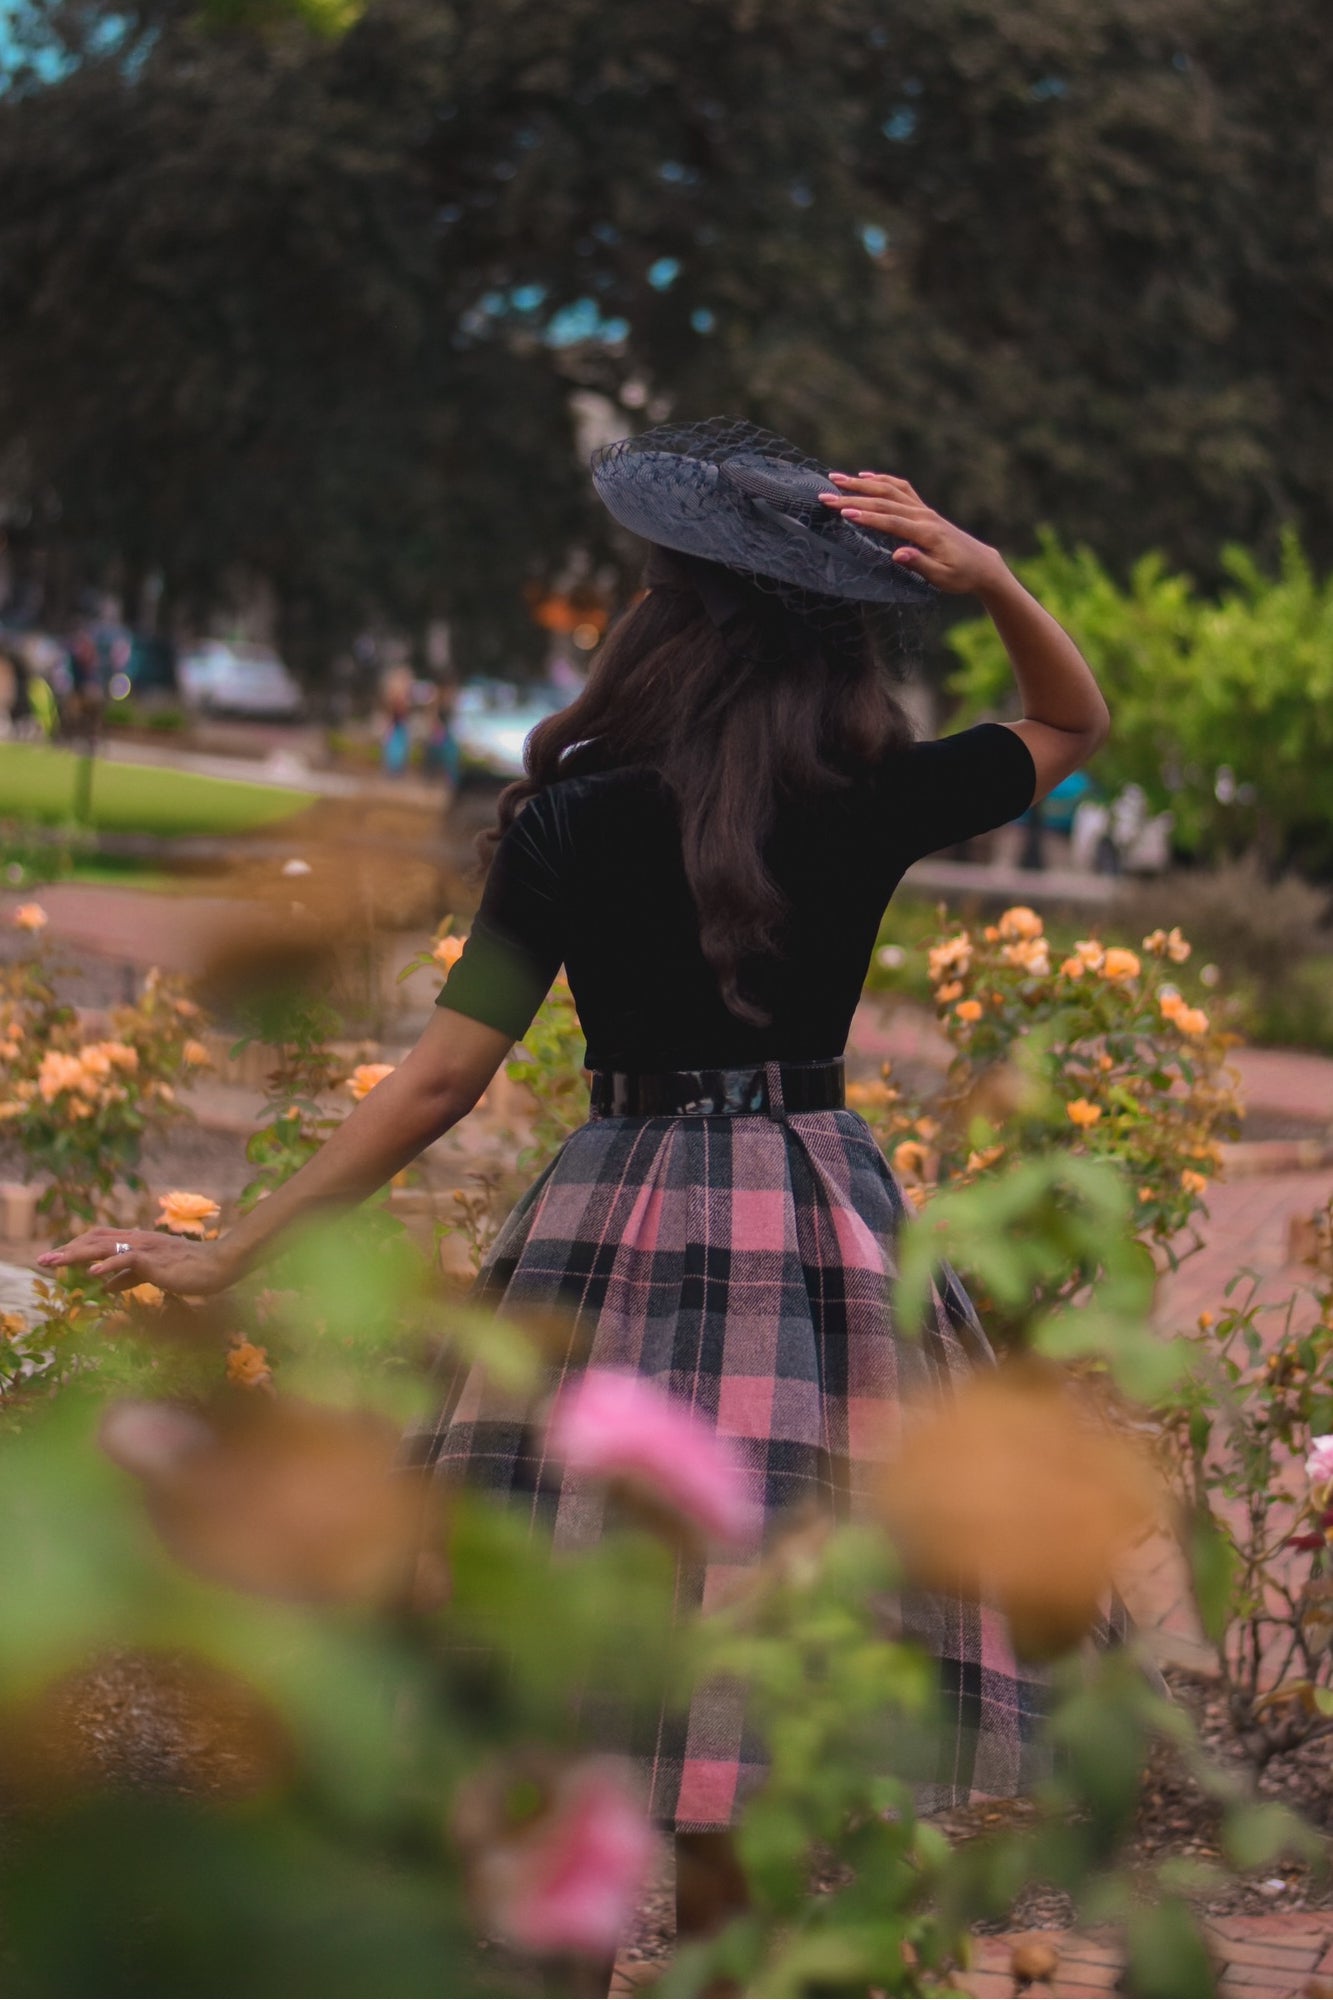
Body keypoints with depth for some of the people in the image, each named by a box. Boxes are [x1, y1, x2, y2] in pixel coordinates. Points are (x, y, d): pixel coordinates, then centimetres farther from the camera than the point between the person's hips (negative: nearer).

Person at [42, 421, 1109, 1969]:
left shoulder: (575, 825, -5)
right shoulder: (871, 809, -2)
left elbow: (442, 1079, -5)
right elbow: (1074, 722, 17)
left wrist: (227, 1258, 1)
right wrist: (988, 577, -1)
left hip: (618, 1230, -1)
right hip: (817, 1236, 1)